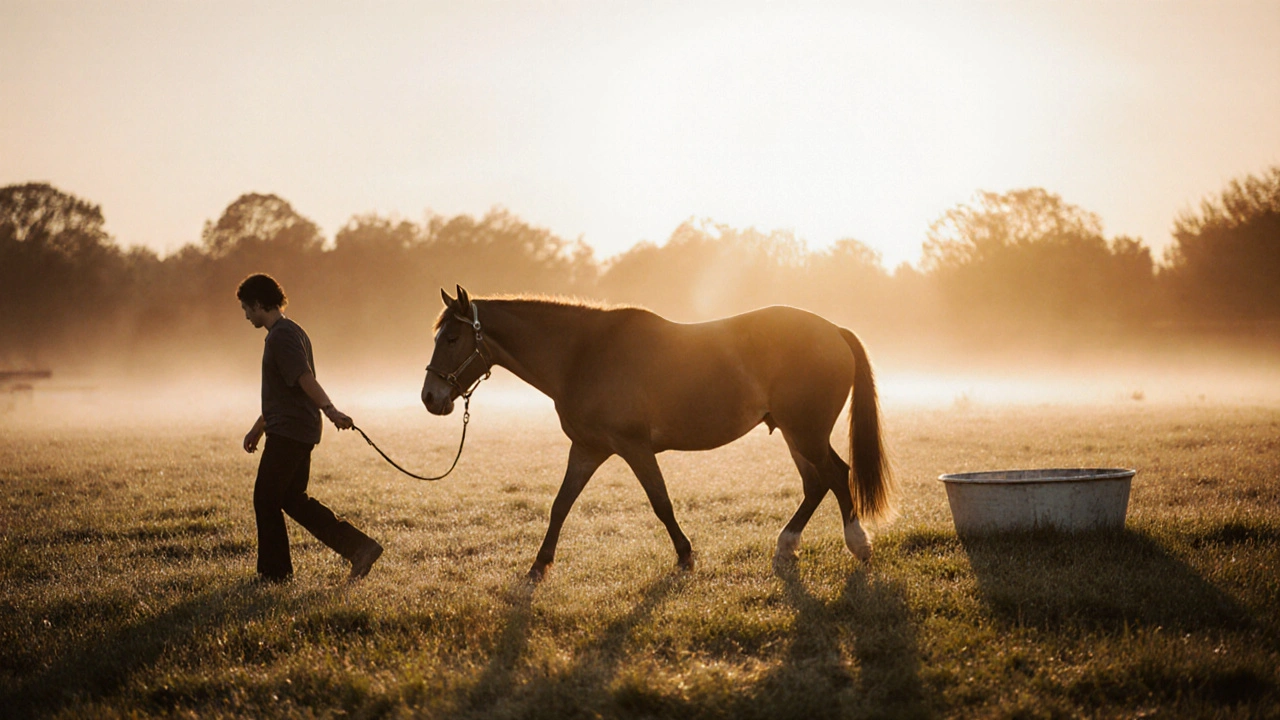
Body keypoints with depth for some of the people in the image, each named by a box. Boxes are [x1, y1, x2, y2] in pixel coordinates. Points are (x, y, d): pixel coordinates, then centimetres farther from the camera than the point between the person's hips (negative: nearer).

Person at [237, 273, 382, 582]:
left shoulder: (281, 336, -14)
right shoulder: (292, 332, 19)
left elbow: (305, 378, -28)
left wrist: (329, 409, -39)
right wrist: (258, 428, 35)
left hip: (288, 433, -10)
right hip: (302, 431, 10)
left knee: (265, 499, 0)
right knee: (292, 499, 13)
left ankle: (274, 571, 9)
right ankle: (359, 546, 7)